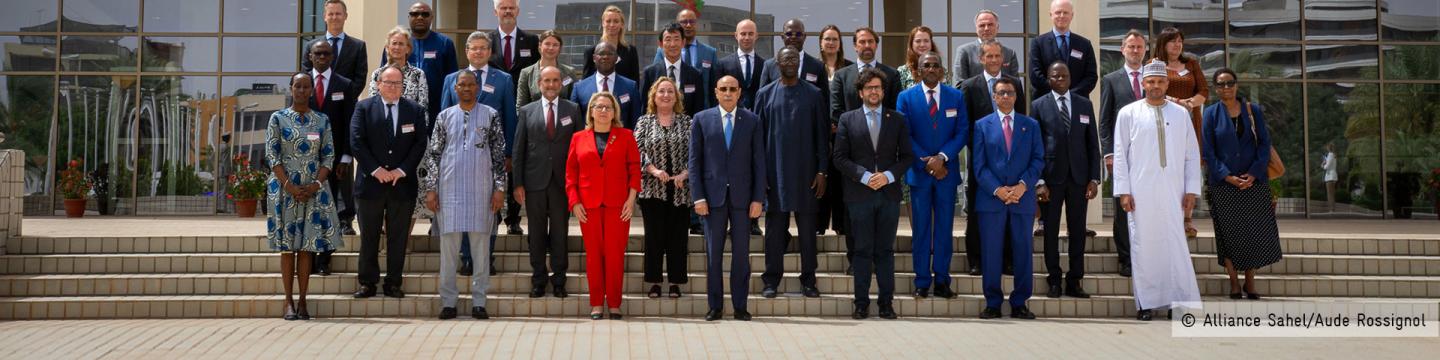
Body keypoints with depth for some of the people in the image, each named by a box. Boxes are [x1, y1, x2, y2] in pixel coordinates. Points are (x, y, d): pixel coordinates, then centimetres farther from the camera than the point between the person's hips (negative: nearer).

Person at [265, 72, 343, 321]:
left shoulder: (322, 121, 8)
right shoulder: (278, 119, 3)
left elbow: (328, 157, 5)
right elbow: (272, 156, -3)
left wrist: (316, 184, -10)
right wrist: (289, 186, -13)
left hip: (313, 190, 1)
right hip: (284, 187, -1)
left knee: (307, 246, 2)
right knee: (287, 246, 0)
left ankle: (302, 301, 7)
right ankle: (289, 302, 5)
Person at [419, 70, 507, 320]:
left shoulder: (490, 115, 5)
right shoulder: (445, 117, 8)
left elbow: (499, 154, 4)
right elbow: (432, 154, 8)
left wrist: (499, 188, -2)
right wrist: (430, 189, 1)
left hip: (481, 191, -1)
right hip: (449, 190, 1)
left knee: (481, 245, 2)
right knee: (449, 245, 2)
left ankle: (478, 301, 8)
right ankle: (448, 301, 9)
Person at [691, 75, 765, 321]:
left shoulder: (752, 121, 6)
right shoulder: (702, 120, 5)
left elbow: (758, 161, 4)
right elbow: (695, 160, 3)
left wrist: (758, 199, -2)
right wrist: (698, 197, -4)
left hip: (742, 196, 0)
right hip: (713, 195, 0)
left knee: (741, 253, 3)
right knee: (713, 253, 3)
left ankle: (740, 306, 11)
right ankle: (715, 306, 11)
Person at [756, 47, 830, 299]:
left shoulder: (814, 95, 5)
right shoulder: (765, 94, 6)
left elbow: (822, 134, 5)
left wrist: (822, 171, -2)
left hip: (806, 173, 0)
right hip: (775, 172, 0)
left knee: (807, 228, 4)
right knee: (775, 227, 4)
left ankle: (808, 281, 12)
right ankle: (772, 281, 12)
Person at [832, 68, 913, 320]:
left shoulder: (897, 120, 10)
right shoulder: (848, 119, 6)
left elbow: (907, 156, 7)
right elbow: (840, 157, 1)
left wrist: (889, 175, -9)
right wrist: (864, 176, -12)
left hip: (889, 193, 1)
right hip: (859, 194, -1)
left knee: (885, 250, 5)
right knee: (862, 250, 1)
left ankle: (886, 303, 9)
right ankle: (861, 304, 6)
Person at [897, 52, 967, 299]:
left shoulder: (956, 97, 5)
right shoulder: (906, 97, 2)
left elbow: (962, 132, 0)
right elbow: (904, 135, -3)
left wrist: (942, 157, -13)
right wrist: (926, 162, -11)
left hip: (947, 171, 1)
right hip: (919, 171, -1)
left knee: (945, 228, 4)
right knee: (921, 229, 3)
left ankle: (942, 281, 10)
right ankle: (922, 283, 7)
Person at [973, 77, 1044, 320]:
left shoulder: (1031, 125, 11)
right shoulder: (982, 126, 7)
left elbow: (1038, 160, 4)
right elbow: (979, 165, 1)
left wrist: (1023, 185, -11)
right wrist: (997, 189, -11)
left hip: (1023, 198, 1)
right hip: (991, 199, -1)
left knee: (1023, 252, 3)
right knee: (991, 253, 0)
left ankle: (1019, 304, 10)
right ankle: (993, 303, 7)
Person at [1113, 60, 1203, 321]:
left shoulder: (1181, 113, 9)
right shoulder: (1128, 113, 4)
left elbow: (1192, 153, 9)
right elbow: (1120, 153, 3)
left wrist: (1191, 190, 3)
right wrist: (1123, 191, -3)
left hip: (1173, 192, 1)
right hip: (1141, 192, -1)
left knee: (1176, 245, -2)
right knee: (1143, 246, 0)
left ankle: (1182, 301, 3)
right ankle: (1146, 303, 6)